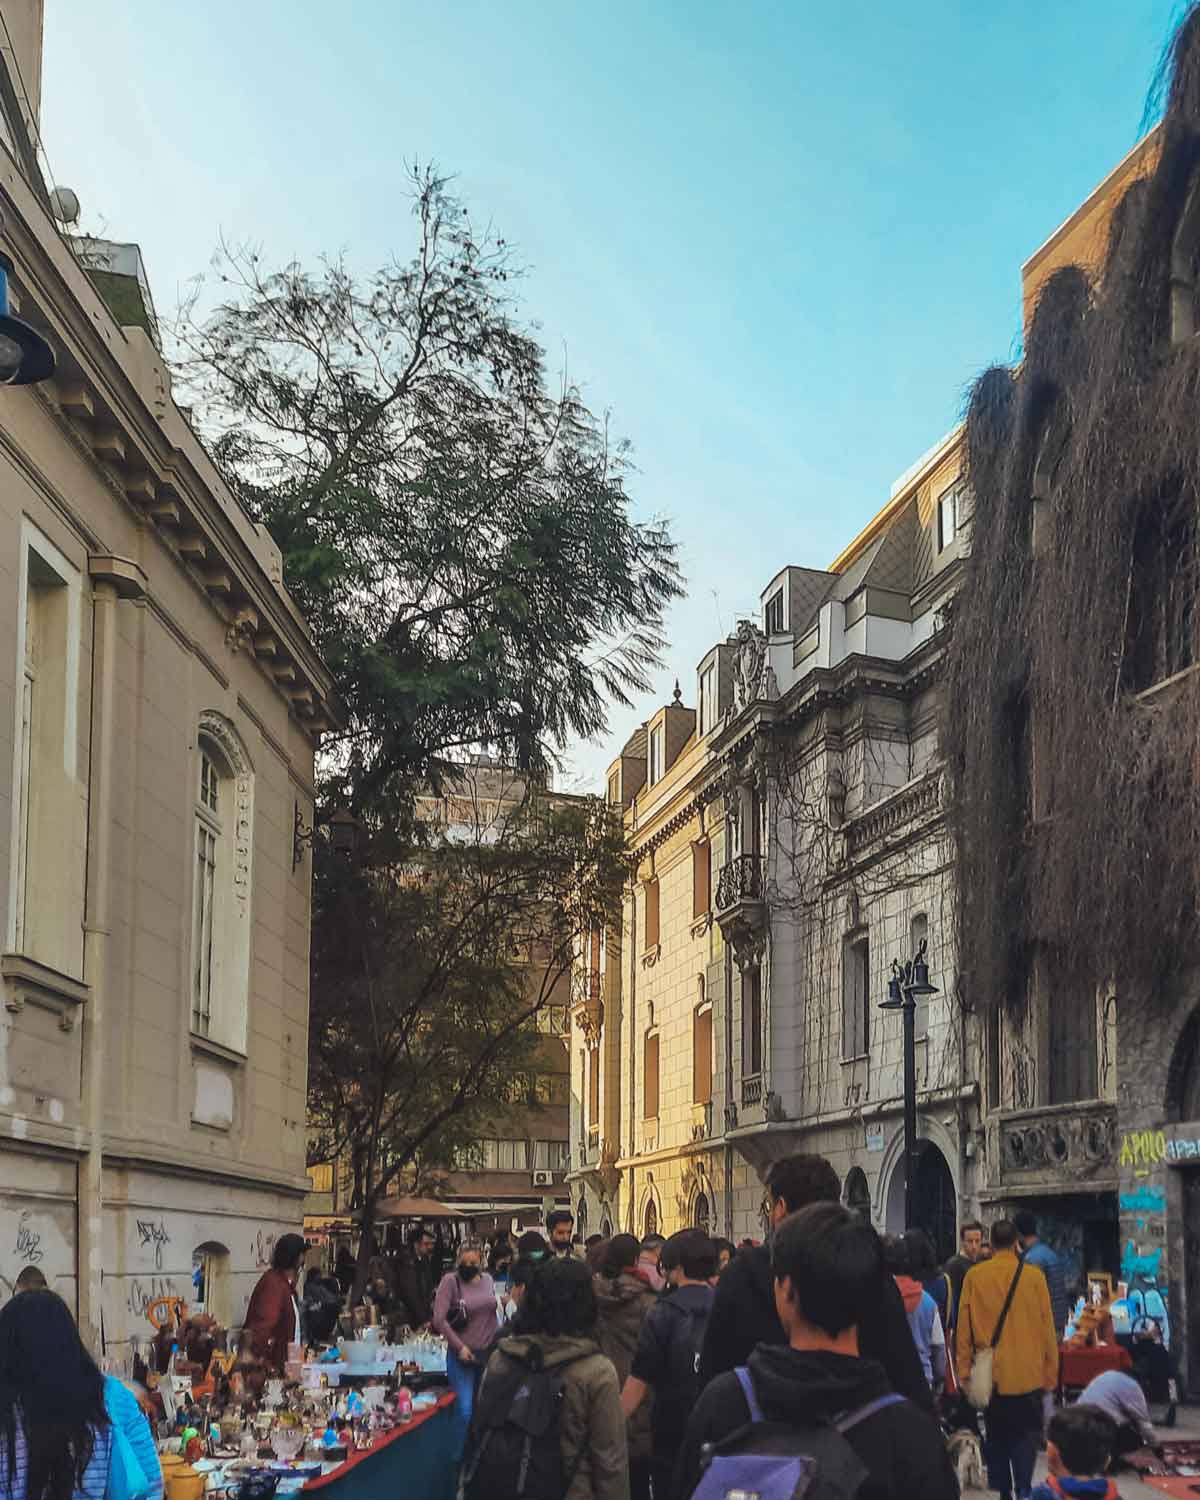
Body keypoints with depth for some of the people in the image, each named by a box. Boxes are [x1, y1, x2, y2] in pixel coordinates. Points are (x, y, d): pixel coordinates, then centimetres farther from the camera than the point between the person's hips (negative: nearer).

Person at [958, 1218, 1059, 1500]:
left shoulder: (974, 1276, -4)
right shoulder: (1034, 1277, -5)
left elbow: (964, 1329, 0)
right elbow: (1047, 1329, 0)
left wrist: (964, 1371, 8)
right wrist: (1050, 1374, 8)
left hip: (989, 1375, 1)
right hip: (1028, 1375, -1)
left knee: (996, 1437, 15)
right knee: (1026, 1435, 7)